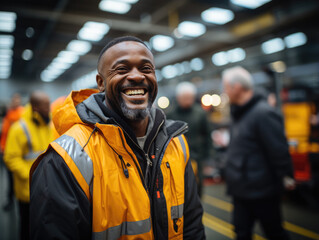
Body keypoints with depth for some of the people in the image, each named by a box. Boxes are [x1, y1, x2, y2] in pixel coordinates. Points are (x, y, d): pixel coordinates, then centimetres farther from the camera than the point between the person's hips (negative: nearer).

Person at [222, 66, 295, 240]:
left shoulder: (263, 113, -21)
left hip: (261, 191, -8)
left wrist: (286, 176, -13)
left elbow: (278, 150, -20)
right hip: (241, 188, 8)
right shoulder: (239, 112, 9)